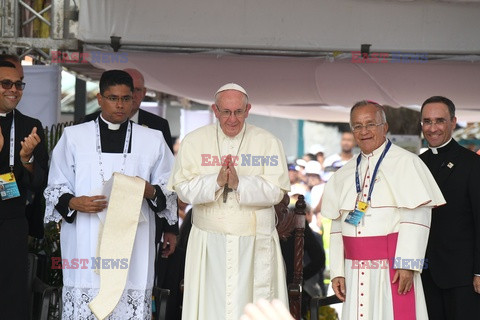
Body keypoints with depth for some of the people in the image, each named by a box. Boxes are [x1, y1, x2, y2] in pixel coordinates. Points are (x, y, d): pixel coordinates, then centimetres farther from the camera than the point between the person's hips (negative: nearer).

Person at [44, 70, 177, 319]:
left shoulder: (153, 140, 13)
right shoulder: (74, 137, 10)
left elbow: (170, 192, 13)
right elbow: (56, 188, 12)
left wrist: (151, 192, -8)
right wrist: (73, 203, -9)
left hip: (133, 249, 0)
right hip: (86, 249, 0)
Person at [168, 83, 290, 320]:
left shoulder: (268, 142, 1)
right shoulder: (194, 141, 4)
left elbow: (276, 191, -7)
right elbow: (183, 189, -4)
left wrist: (239, 183, -21)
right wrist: (216, 181, -20)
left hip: (255, 244, -1)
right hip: (209, 243, 1)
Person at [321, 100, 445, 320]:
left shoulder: (405, 163, -3)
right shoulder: (345, 175, 15)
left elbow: (416, 218, -11)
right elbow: (337, 226, 13)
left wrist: (407, 264, -17)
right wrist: (336, 271, 6)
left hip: (393, 268, -5)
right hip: (355, 272, 5)